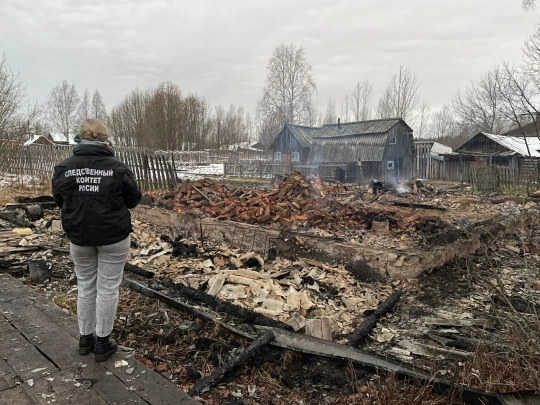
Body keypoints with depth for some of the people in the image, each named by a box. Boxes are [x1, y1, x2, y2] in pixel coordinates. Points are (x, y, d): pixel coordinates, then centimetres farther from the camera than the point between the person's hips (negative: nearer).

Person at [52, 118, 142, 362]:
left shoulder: (64, 168, -5)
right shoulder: (117, 168, -14)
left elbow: (59, 200, 7)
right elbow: (134, 199, -3)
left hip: (79, 236, 3)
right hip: (113, 236, -3)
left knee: (85, 286, 18)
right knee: (107, 288, 8)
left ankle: (85, 339, 30)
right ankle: (102, 343, 19)